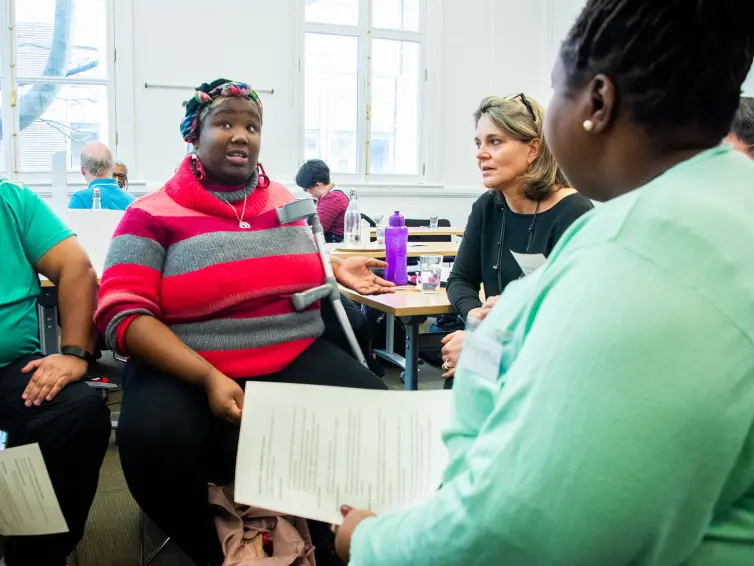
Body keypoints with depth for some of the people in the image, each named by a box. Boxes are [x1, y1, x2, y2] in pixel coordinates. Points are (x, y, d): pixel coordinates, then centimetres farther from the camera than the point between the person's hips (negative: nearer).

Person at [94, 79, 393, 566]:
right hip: (186, 369, -3)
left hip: (299, 359, 4)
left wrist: (336, 271, 8)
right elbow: (123, 314, -12)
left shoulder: (285, 201, 12)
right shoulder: (154, 215, -3)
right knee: (154, 438, -34)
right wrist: (208, 377, -23)